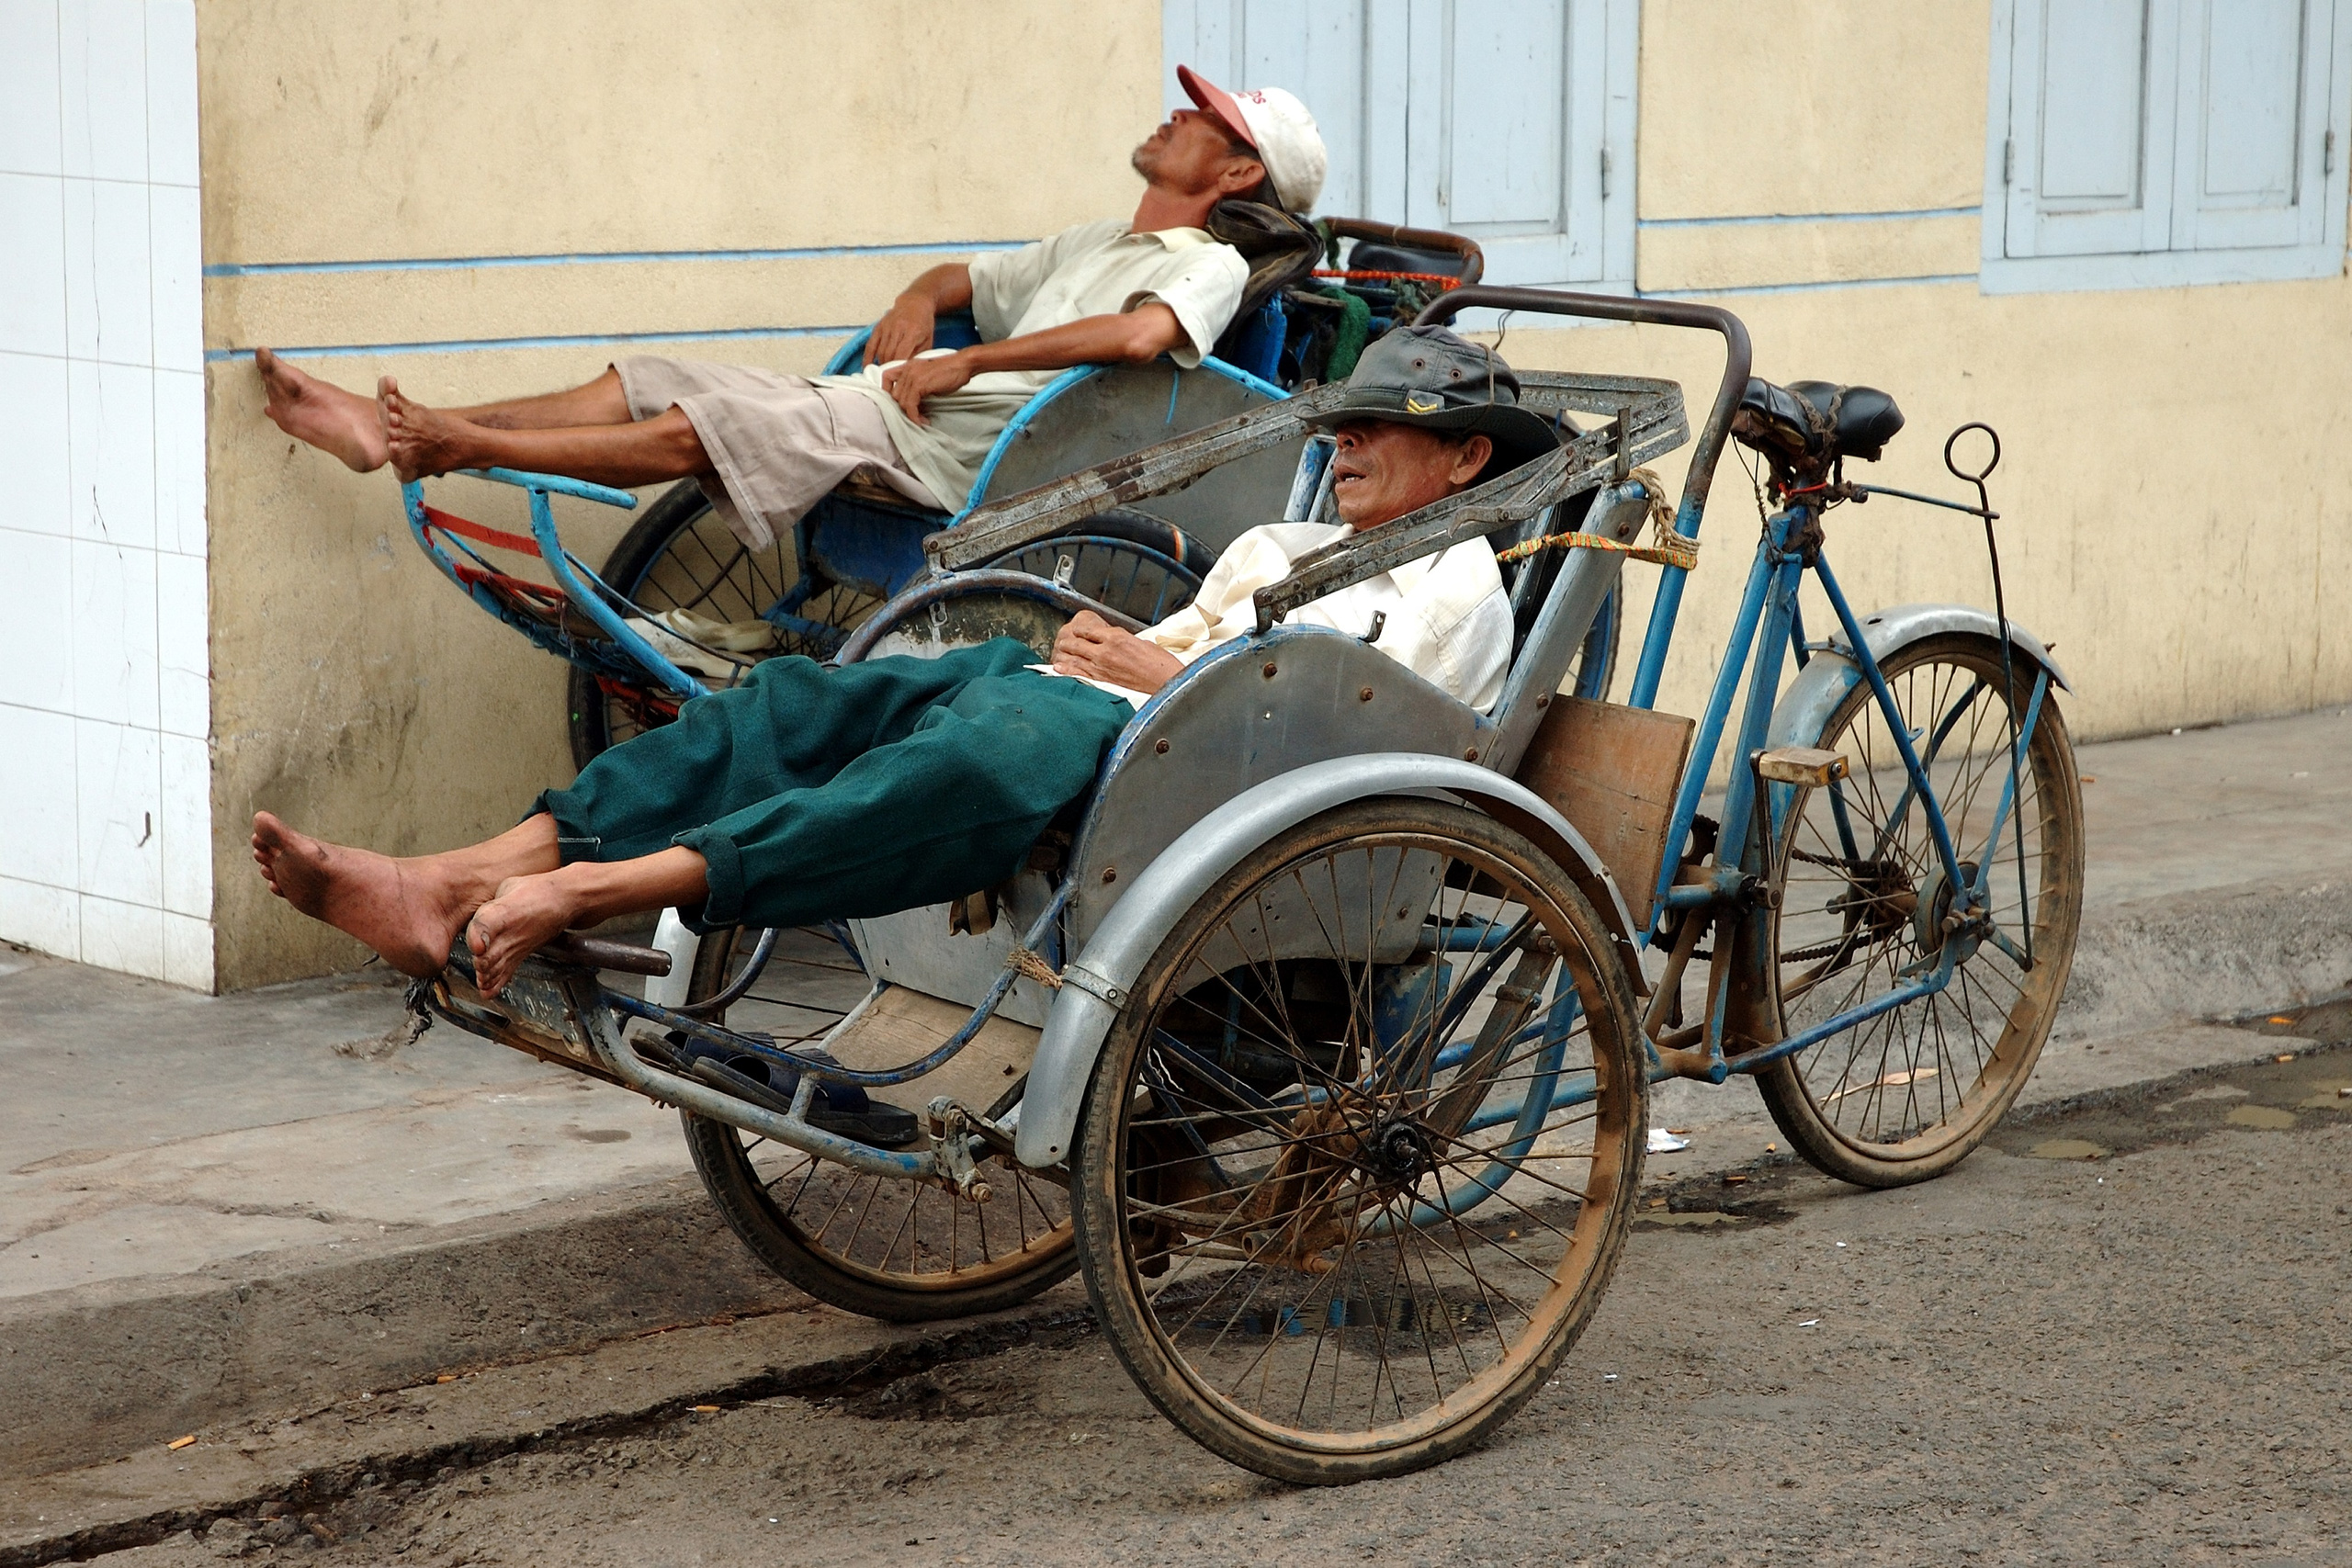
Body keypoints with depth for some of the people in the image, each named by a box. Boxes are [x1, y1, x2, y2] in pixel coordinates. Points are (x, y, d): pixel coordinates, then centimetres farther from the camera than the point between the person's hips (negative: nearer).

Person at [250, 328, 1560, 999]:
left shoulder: (1459, 581, 9)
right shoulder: (1286, 543, 36)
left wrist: (1164, 669, -6)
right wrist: (1100, 642, 7)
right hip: (1085, 697, 8)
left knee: (962, 767, -37)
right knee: (801, 701, -15)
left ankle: (590, 890, -51)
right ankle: (446, 890, -29)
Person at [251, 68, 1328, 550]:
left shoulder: (1210, 266, 0)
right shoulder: (1095, 243, 29)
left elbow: (1138, 334, -22)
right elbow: (965, 277, 37)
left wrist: (971, 361, -17)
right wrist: (920, 303, 11)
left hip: (970, 440, -9)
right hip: (898, 403, 9)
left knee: (704, 427, -22)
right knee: (653, 385, -1)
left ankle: (467, 444, -20)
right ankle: (395, 431, -6)